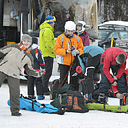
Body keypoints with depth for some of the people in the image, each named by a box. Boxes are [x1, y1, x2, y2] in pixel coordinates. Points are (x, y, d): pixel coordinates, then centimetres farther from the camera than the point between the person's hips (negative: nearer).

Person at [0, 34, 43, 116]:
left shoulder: (29, 57, 15)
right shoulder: (13, 47, 10)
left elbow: (29, 70, 18)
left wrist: (37, 74, 3)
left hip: (14, 75, 1)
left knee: (15, 93, -8)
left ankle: (15, 110, 5)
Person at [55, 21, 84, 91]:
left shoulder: (77, 38, 8)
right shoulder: (60, 38, -3)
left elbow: (81, 49, 11)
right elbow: (56, 50, -8)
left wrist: (78, 51, -13)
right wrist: (66, 51, -23)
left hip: (74, 62, 4)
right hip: (64, 62, -3)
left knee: (75, 79, 8)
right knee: (63, 79, -3)